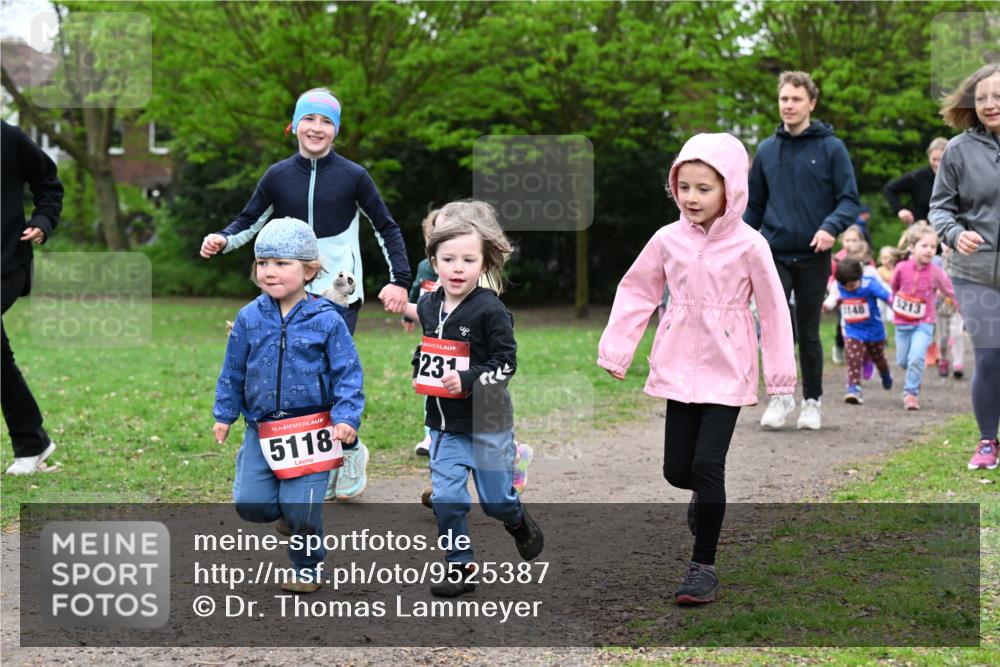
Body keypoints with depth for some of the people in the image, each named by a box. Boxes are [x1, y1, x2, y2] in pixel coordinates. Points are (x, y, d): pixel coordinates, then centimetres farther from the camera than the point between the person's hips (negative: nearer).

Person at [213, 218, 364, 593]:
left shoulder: (326, 320, -9)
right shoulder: (249, 318, 1)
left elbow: (347, 373, -6)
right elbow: (233, 370, 12)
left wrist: (346, 417, -16)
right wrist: (224, 415, 14)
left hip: (310, 430, -3)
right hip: (262, 429, 4)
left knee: (302, 510, -4)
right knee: (249, 502, -4)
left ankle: (307, 569, 21)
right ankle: (289, 512, 29)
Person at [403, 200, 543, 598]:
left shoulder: (490, 310, -17)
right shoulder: (430, 305, 1)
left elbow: (506, 364, -18)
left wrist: (467, 380, -28)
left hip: (487, 421, -4)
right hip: (444, 422, 5)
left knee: (495, 499, 8)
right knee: (445, 497, -2)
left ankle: (518, 521, 42)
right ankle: (460, 568, 12)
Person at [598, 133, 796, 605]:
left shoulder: (748, 245, -9)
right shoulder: (668, 240, 0)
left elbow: (773, 309, -4)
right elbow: (635, 293, 9)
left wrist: (780, 372, -2)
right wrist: (615, 350, 6)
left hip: (727, 371, -4)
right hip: (679, 368, 4)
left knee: (707, 464, -11)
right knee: (676, 470, 5)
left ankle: (703, 566, 0)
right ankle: (705, 496, 42)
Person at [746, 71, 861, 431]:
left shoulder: (831, 148, -2)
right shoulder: (766, 150, 8)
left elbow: (849, 199, -4)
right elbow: (754, 205, 14)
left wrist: (830, 227, -22)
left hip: (813, 256, -2)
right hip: (774, 255, 2)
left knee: (808, 332, 7)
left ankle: (812, 400, 20)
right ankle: (779, 395, 2)